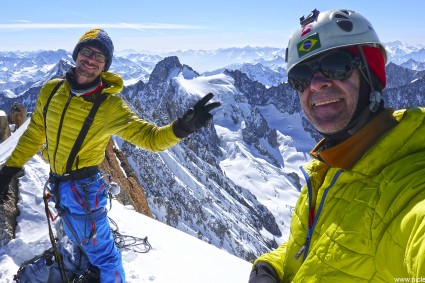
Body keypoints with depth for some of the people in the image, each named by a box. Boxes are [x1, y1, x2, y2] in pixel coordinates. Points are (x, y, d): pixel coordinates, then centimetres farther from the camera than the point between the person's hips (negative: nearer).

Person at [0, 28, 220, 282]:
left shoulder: (110, 106, -19)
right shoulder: (51, 90, -5)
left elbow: (151, 137, -22)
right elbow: (34, 133, 8)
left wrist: (183, 126, -40)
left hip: (83, 187, -6)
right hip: (57, 183, 6)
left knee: (100, 251, 7)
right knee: (82, 240, 28)